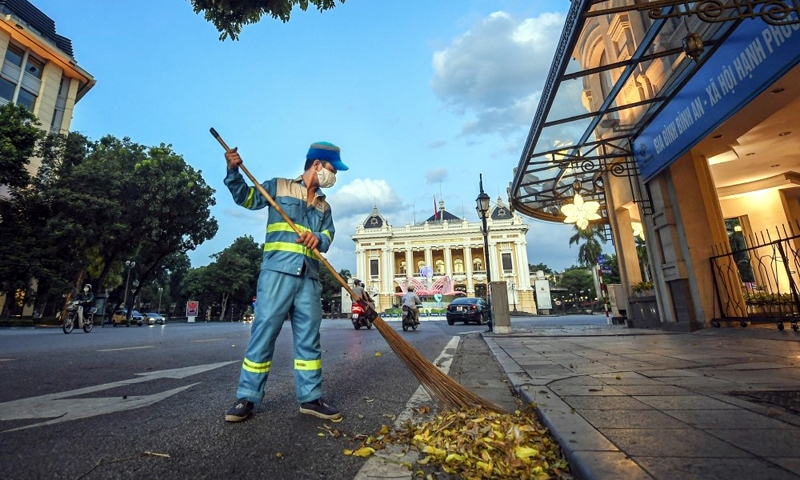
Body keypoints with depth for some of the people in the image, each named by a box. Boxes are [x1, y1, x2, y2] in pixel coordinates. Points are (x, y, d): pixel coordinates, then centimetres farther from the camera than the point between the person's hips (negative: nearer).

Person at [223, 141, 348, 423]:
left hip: (309, 278, 5)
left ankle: (310, 397, 15)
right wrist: (233, 171, -9)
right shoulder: (279, 187, 10)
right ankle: (247, 397, 11)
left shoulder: (324, 207, 21)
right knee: (263, 332, -2)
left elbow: (328, 237, 8)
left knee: (309, 337, 6)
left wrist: (317, 238, -15)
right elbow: (246, 197, 7)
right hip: (277, 272, -4)